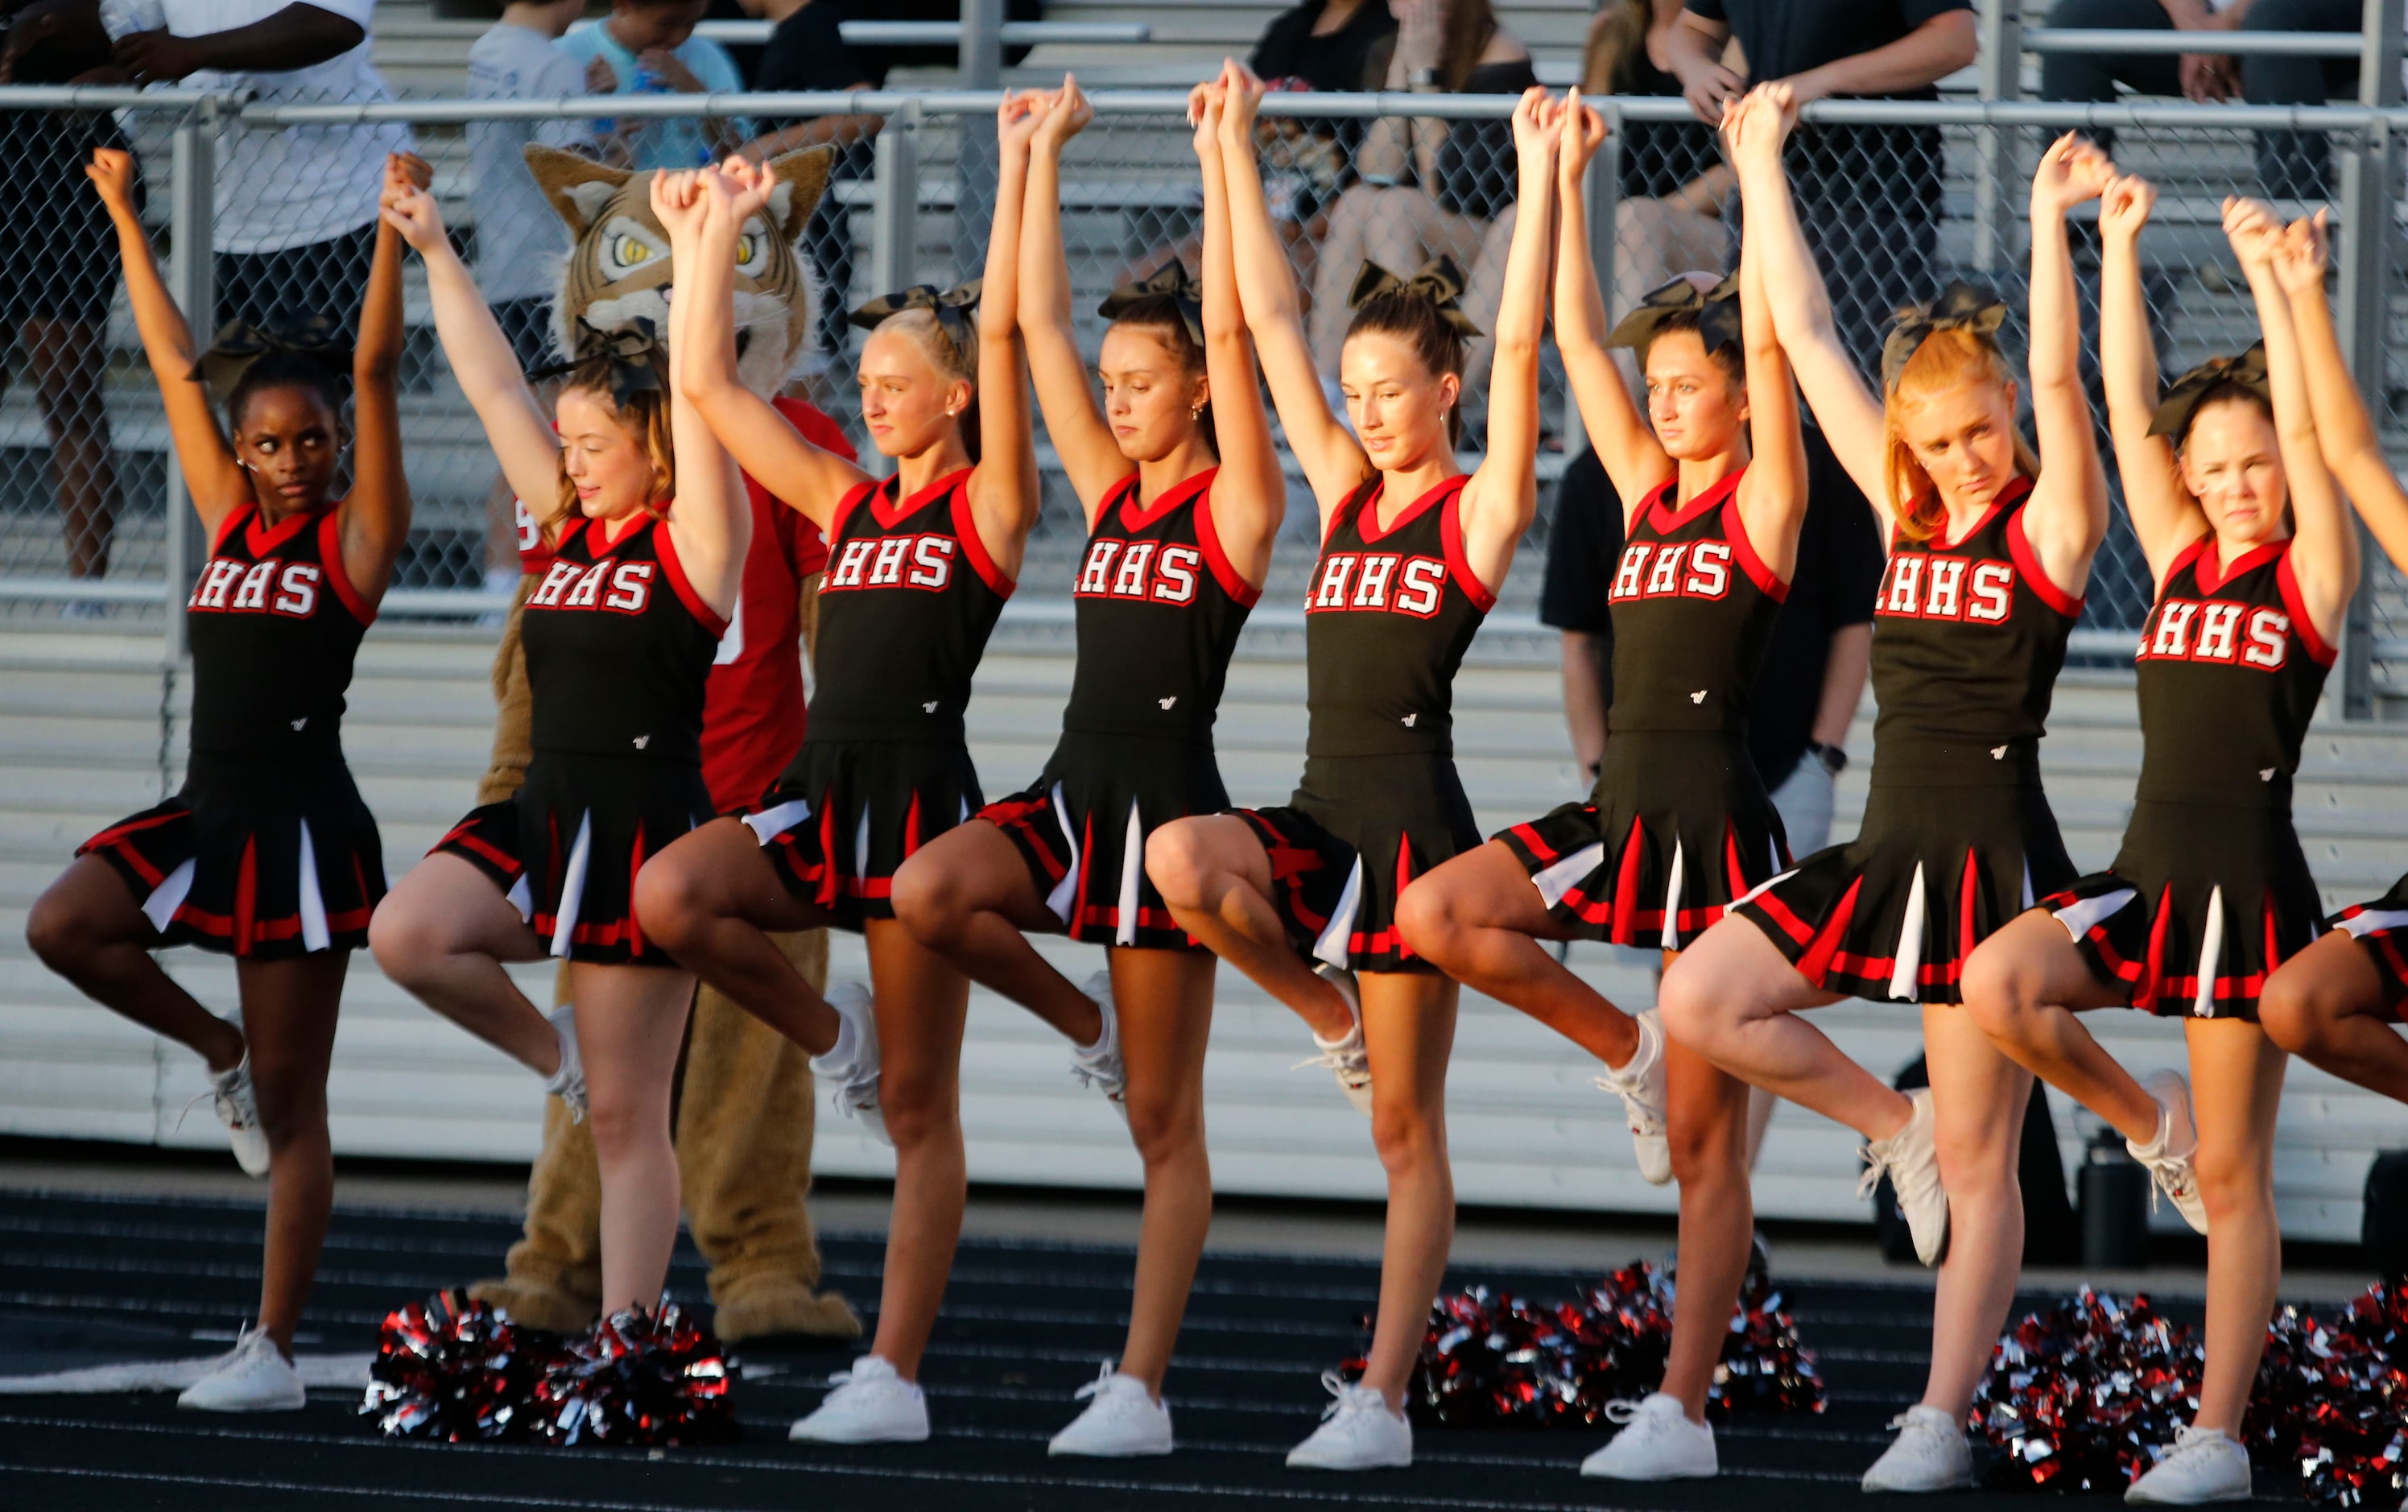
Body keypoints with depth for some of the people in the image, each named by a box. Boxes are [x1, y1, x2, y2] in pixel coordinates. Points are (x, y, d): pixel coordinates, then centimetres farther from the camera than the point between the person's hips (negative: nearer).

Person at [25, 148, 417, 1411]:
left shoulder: (357, 536, -5)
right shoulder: (229, 519, 10)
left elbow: (373, 373, -14)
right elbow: (174, 364, 14)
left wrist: (395, 231, -22)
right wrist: (122, 215, 17)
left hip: (303, 823, -6)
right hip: (207, 809, 6)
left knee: (292, 1107, -3)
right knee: (63, 925, -16)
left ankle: (273, 1352, 0)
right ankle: (222, 1053, 8)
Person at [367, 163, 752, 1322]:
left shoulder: (695, 541, -6)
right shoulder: (569, 529, 12)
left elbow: (697, 387, -17)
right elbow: (494, 387, 13)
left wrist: (695, 244, -22)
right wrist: (435, 254, 12)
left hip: (647, 832, -7)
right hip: (543, 813, 7)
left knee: (627, 1117, -3)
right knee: (407, 935, -19)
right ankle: (558, 1058, 6)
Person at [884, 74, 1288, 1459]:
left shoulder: (1235, 507, -5)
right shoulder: (1111, 490, 12)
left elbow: (1228, 329, -15)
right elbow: (1038, 323, 12)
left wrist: (1222, 158, -15)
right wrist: (1047, 156, 9)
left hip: (1169, 809, -6)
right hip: (1073, 793, 6)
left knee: (1164, 1121, -2)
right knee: (927, 892, -24)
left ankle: (1143, 1388, -1)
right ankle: (1084, 1024, 3)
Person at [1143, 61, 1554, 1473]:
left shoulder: (1479, 509, -3)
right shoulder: (1345, 493, 12)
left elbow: (1521, 347, -15)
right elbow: (1273, 321, 13)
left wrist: (1540, 179, -21)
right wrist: (1239, 154, 11)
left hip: (1414, 814, -5)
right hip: (1320, 810, 5)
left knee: (1407, 1129, -3)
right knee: (1181, 860, -27)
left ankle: (1383, 1399, -1)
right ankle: (1331, 1014, 0)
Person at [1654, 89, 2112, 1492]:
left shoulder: (2051, 523, -7)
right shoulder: (1908, 509, 8)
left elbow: (2059, 377, -24)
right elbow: (1807, 335, 8)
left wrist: (2051, 218, -31)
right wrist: (1762, 164, 6)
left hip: (1996, 858, -6)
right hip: (1890, 847, 6)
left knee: (1976, 1156, -2)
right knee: (1700, 1002, -4)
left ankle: (1944, 1423, 2)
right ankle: (1892, 1124, 15)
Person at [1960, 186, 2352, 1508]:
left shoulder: (2313, 574, -2)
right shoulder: (2180, 559, 10)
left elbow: (2306, 424, -13)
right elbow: (2127, 408, 8)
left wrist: (2265, 270, -15)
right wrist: (2118, 251, 3)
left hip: (2252, 887, -5)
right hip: (2147, 874, 5)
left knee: (2234, 1178, -2)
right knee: (1996, 985, -21)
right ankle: (2150, 1125, 5)